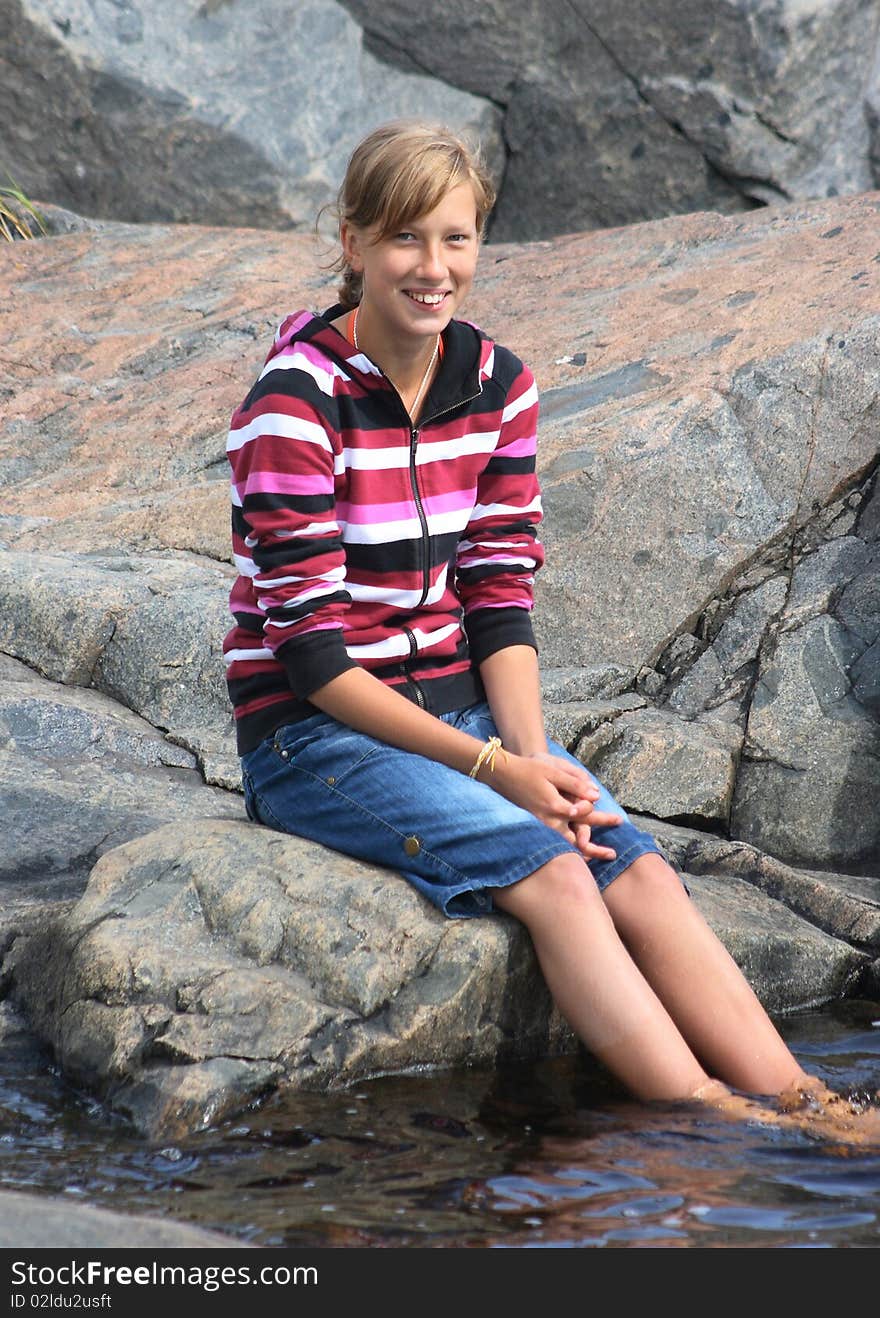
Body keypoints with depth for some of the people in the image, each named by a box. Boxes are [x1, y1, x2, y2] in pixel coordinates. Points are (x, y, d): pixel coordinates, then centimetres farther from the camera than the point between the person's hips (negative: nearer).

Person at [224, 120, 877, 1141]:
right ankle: (714, 1124, -32)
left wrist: (535, 756, -13)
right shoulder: (294, 405, -15)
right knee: (544, 865, -28)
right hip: (311, 739, -6)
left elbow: (499, 603, 4)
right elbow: (310, 654, -17)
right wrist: (494, 768, -19)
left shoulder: (498, 385, 4)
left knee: (634, 863, -18)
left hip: (460, 706, 6)